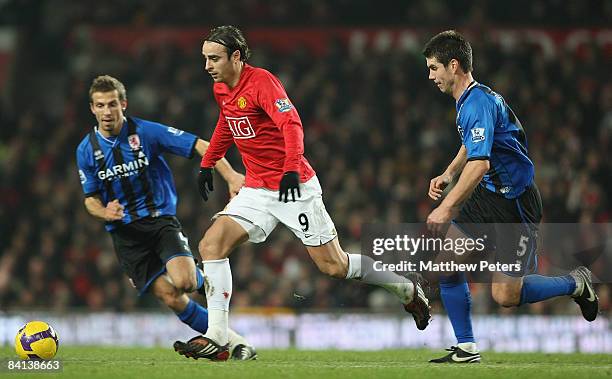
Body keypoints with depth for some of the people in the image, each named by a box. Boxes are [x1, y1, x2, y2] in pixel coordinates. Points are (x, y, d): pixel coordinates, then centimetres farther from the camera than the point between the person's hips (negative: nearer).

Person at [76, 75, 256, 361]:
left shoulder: (146, 132, -6)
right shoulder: (86, 150, 2)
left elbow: (200, 146, -7)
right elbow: (90, 198, 10)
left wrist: (231, 176, -21)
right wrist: (105, 212, -15)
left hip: (161, 219, -2)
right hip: (124, 232, 2)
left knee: (183, 282, -27)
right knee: (170, 297, -13)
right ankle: (230, 339, -1)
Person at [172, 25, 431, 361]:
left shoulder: (261, 81, -18)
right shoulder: (221, 89, 7)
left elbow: (291, 125, -29)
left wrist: (291, 169, -42)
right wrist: (208, 163, 26)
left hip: (294, 186, -7)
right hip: (256, 190, 7)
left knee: (333, 266, -2)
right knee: (211, 245, -12)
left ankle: (408, 290, 21)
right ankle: (216, 338, -12)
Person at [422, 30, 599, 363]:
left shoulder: (479, 103, -23)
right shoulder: (466, 100, 10)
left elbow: (480, 164, -34)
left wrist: (447, 207, -34)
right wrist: (448, 175, 16)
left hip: (515, 201, -10)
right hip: (488, 195, 10)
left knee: (505, 296, -9)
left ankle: (575, 284, 16)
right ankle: (466, 349, 5)